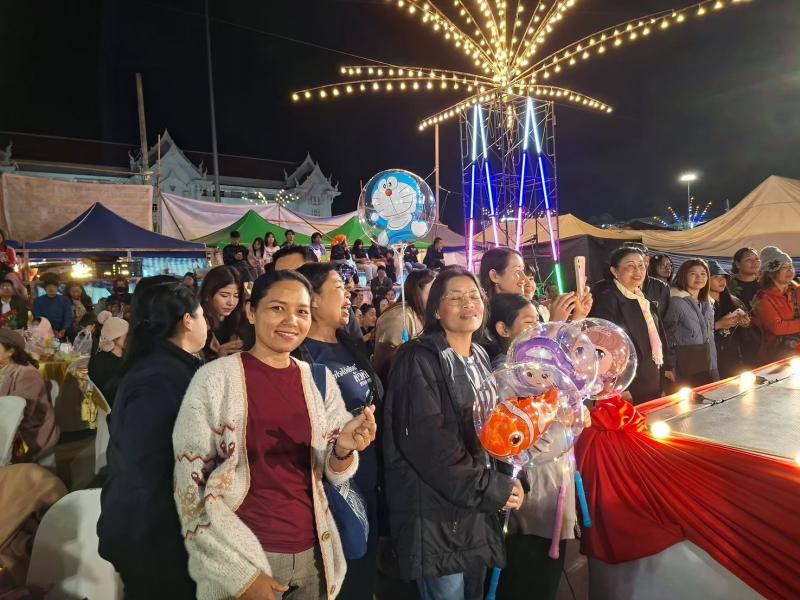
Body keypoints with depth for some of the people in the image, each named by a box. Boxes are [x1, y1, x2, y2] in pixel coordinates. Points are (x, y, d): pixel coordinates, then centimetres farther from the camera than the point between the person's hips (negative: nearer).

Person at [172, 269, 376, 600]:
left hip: (312, 554, 4)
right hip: (241, 559, -4)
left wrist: (343, 450, -19)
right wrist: (240, 571, -11)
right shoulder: (215, 378, -13)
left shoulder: (320, 379, -2)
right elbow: (191, 485, -9)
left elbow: (332, 474, 3)